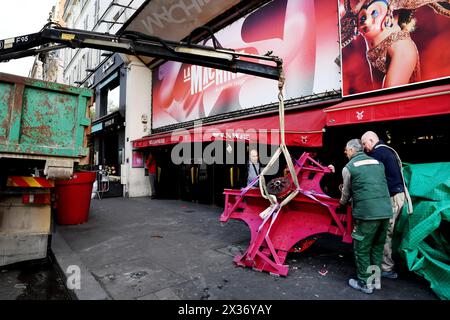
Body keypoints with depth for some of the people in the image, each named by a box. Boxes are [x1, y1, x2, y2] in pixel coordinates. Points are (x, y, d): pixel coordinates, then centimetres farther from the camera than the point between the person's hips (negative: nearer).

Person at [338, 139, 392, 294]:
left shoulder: (348, 167, -2)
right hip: (386, 211, 6)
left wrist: (341, 205, 28)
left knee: (362, 249, 9)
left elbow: (346, 192, 8)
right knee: (378, 247, 21)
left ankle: (364, 283, 19)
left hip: (366, 213, -6)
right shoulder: (378, 162, 13)